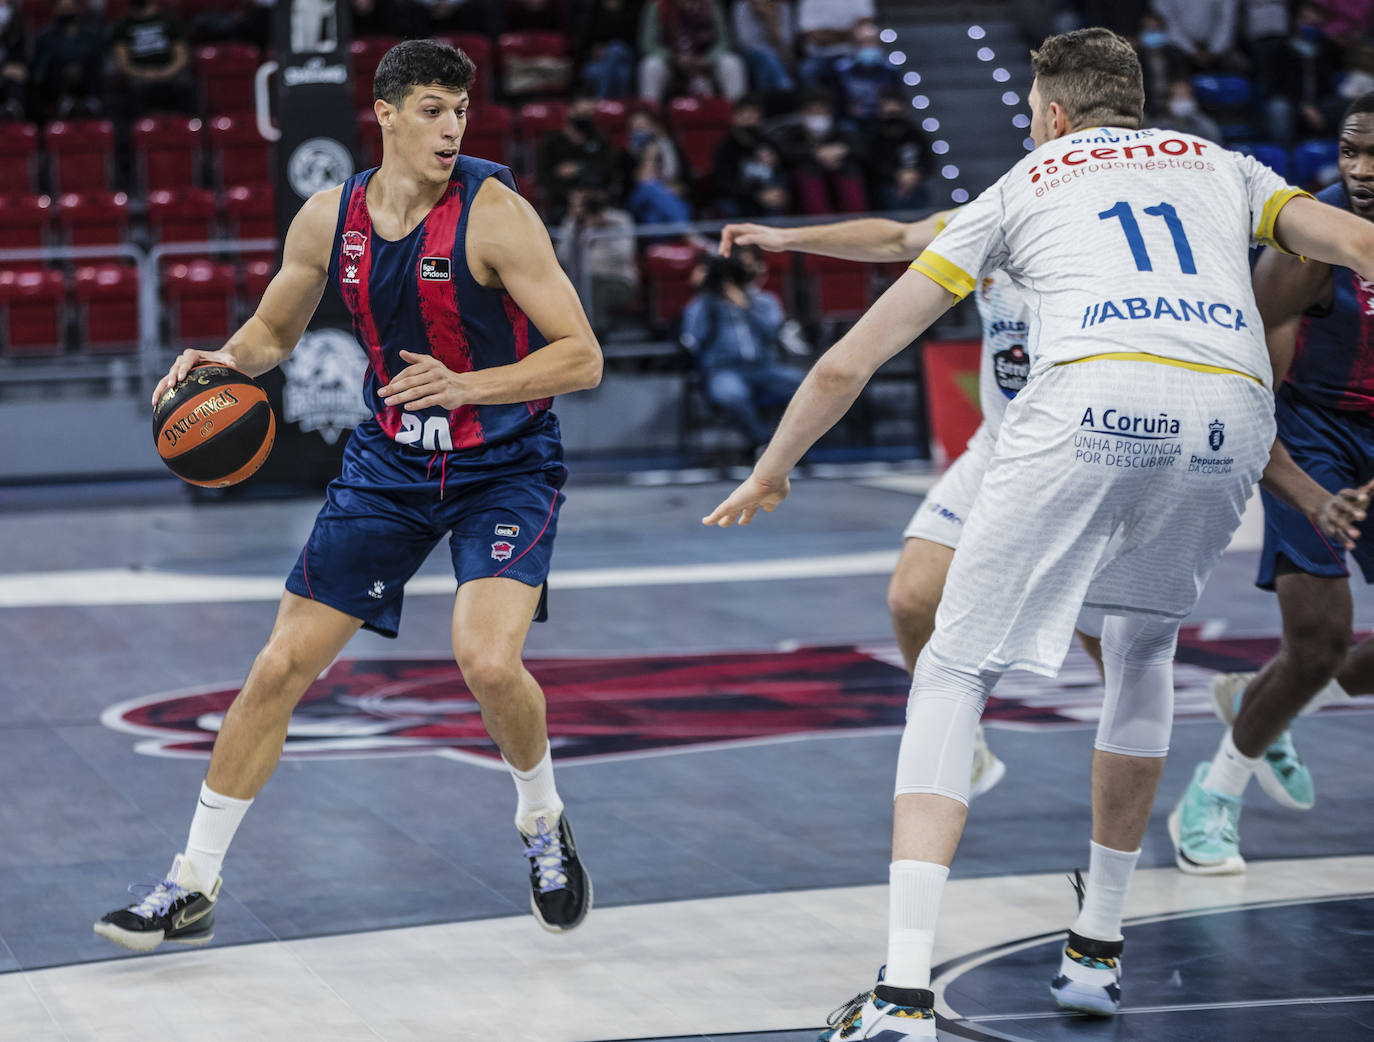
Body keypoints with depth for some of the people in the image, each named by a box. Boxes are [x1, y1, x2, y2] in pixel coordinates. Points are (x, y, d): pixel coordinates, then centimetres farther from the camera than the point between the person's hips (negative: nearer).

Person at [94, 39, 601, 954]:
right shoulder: (330, 219, -4)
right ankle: (192, 889, 13)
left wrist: (465, 385, -33)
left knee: (489, 661, -26)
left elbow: (582, 358, -20)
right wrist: (223, 361, -8)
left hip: (505, 466, -4)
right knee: (282, 666, 1)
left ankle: (544, 824, 7)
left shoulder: (492, 211, -19)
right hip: (391, 460, 4)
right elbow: (273, 333, 14)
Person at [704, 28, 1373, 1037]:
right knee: (1143, 652, 28)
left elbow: (846, 365, 28)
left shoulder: (1019, 188, 28)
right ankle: (1096, 949, 31)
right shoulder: (1223, 166, 33)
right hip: (1233, 413, 3)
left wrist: (772, 470, 43)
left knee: (953, 674, 7)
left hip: (1093, 399, -2)